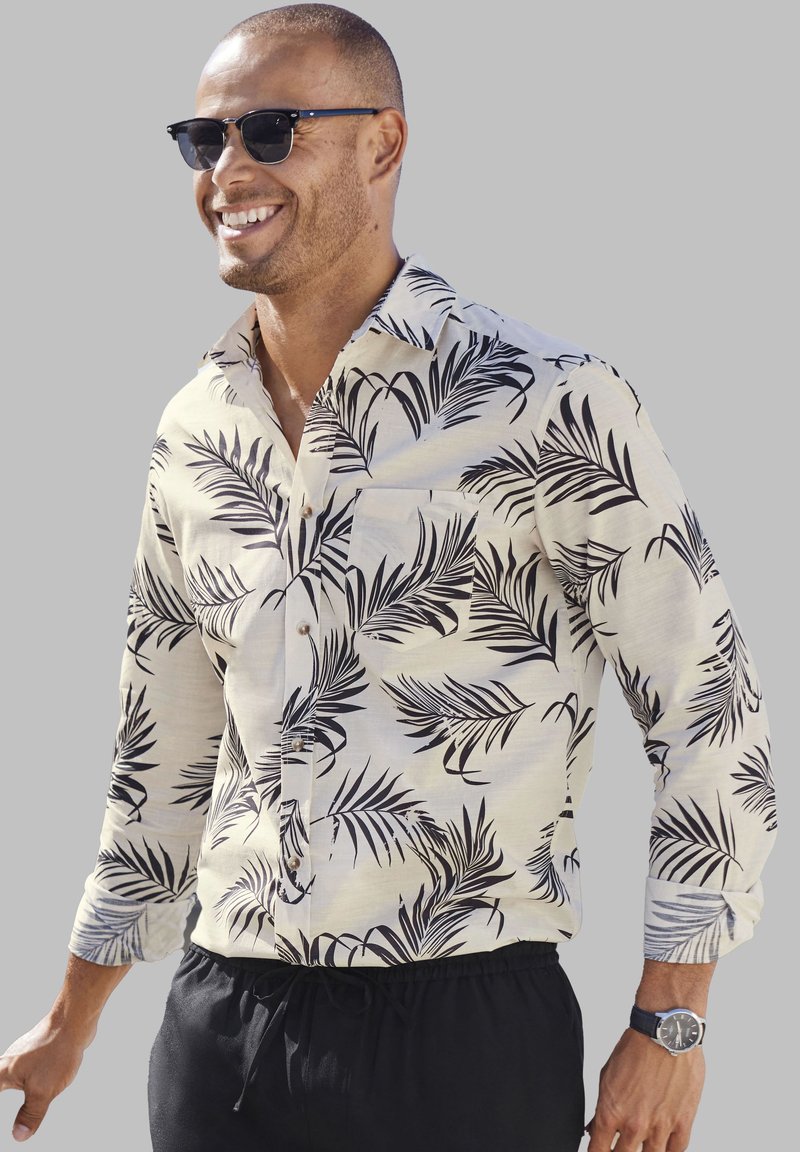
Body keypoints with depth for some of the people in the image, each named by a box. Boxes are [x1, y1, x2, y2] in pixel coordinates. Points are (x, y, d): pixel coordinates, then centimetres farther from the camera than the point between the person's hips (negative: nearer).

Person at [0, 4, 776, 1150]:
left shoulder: (546, 406, -9)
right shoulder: (194, 434, 9)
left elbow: (711, 713, -5)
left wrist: (669, 1028, -6)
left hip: (461, 1030, -5)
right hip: (219, 1028, 5)